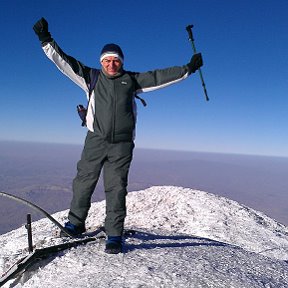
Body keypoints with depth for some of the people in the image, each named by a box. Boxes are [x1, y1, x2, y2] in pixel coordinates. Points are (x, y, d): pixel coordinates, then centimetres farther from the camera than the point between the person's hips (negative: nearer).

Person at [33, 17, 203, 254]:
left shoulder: (131, 80, 11)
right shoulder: (91, 77, 11)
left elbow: (160, 77, 10)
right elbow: (64, 61, 8)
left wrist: (188, 68, 7)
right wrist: (46, 40, -1)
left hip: (122, 144, -1)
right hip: (96, 140, 1)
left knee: (116, 188, -1)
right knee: (84, 181, 5)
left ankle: (115, 235, 5)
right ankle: (76, 223, 24)